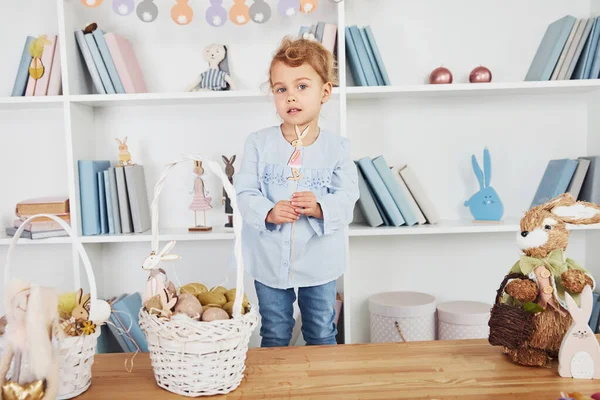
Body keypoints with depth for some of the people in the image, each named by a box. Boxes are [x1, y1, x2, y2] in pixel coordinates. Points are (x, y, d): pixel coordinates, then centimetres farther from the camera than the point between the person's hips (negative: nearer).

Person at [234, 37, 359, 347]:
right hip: (270, 260, 0)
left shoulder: (337, 147, -6)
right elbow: (244, 193, -8)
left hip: (319, 262, 0)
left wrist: (320, 207, -30)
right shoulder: (258, 143, -6)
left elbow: (347, 197, -10)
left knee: (322, 334, 19)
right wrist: (268, 213, -27)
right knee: (274, 336, 18)